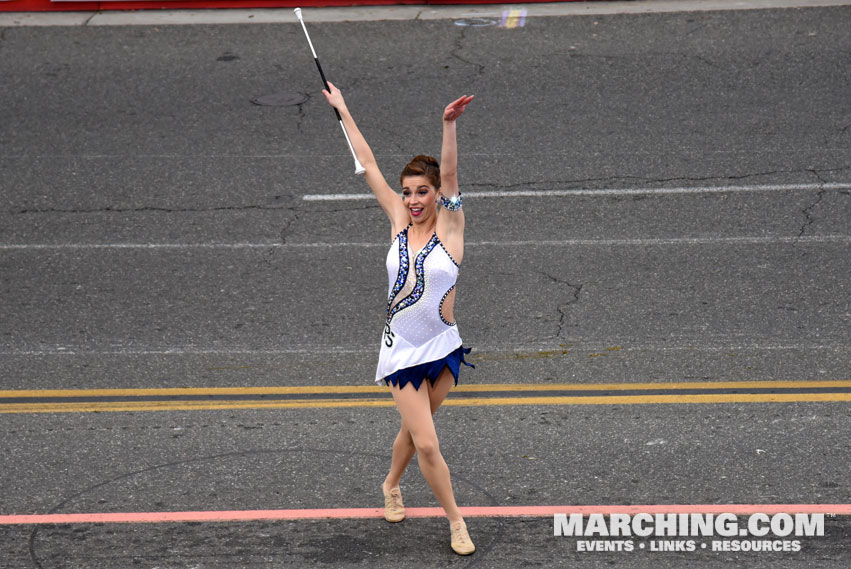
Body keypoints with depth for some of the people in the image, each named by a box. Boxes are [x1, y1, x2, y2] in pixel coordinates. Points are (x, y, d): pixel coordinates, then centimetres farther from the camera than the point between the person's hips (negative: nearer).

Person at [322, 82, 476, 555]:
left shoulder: (449, 224, -8)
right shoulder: (399, 220, -1)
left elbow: (449, 174, -24)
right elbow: (370, 166, 5)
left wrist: (450, 124, -39)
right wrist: (343, 110, 10)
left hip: (443, 348, -1)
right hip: (402, 352, 1)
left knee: (415, 429, 15)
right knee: (425, 443, -6)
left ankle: (391, 485, 44)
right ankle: (456, 522, 10)